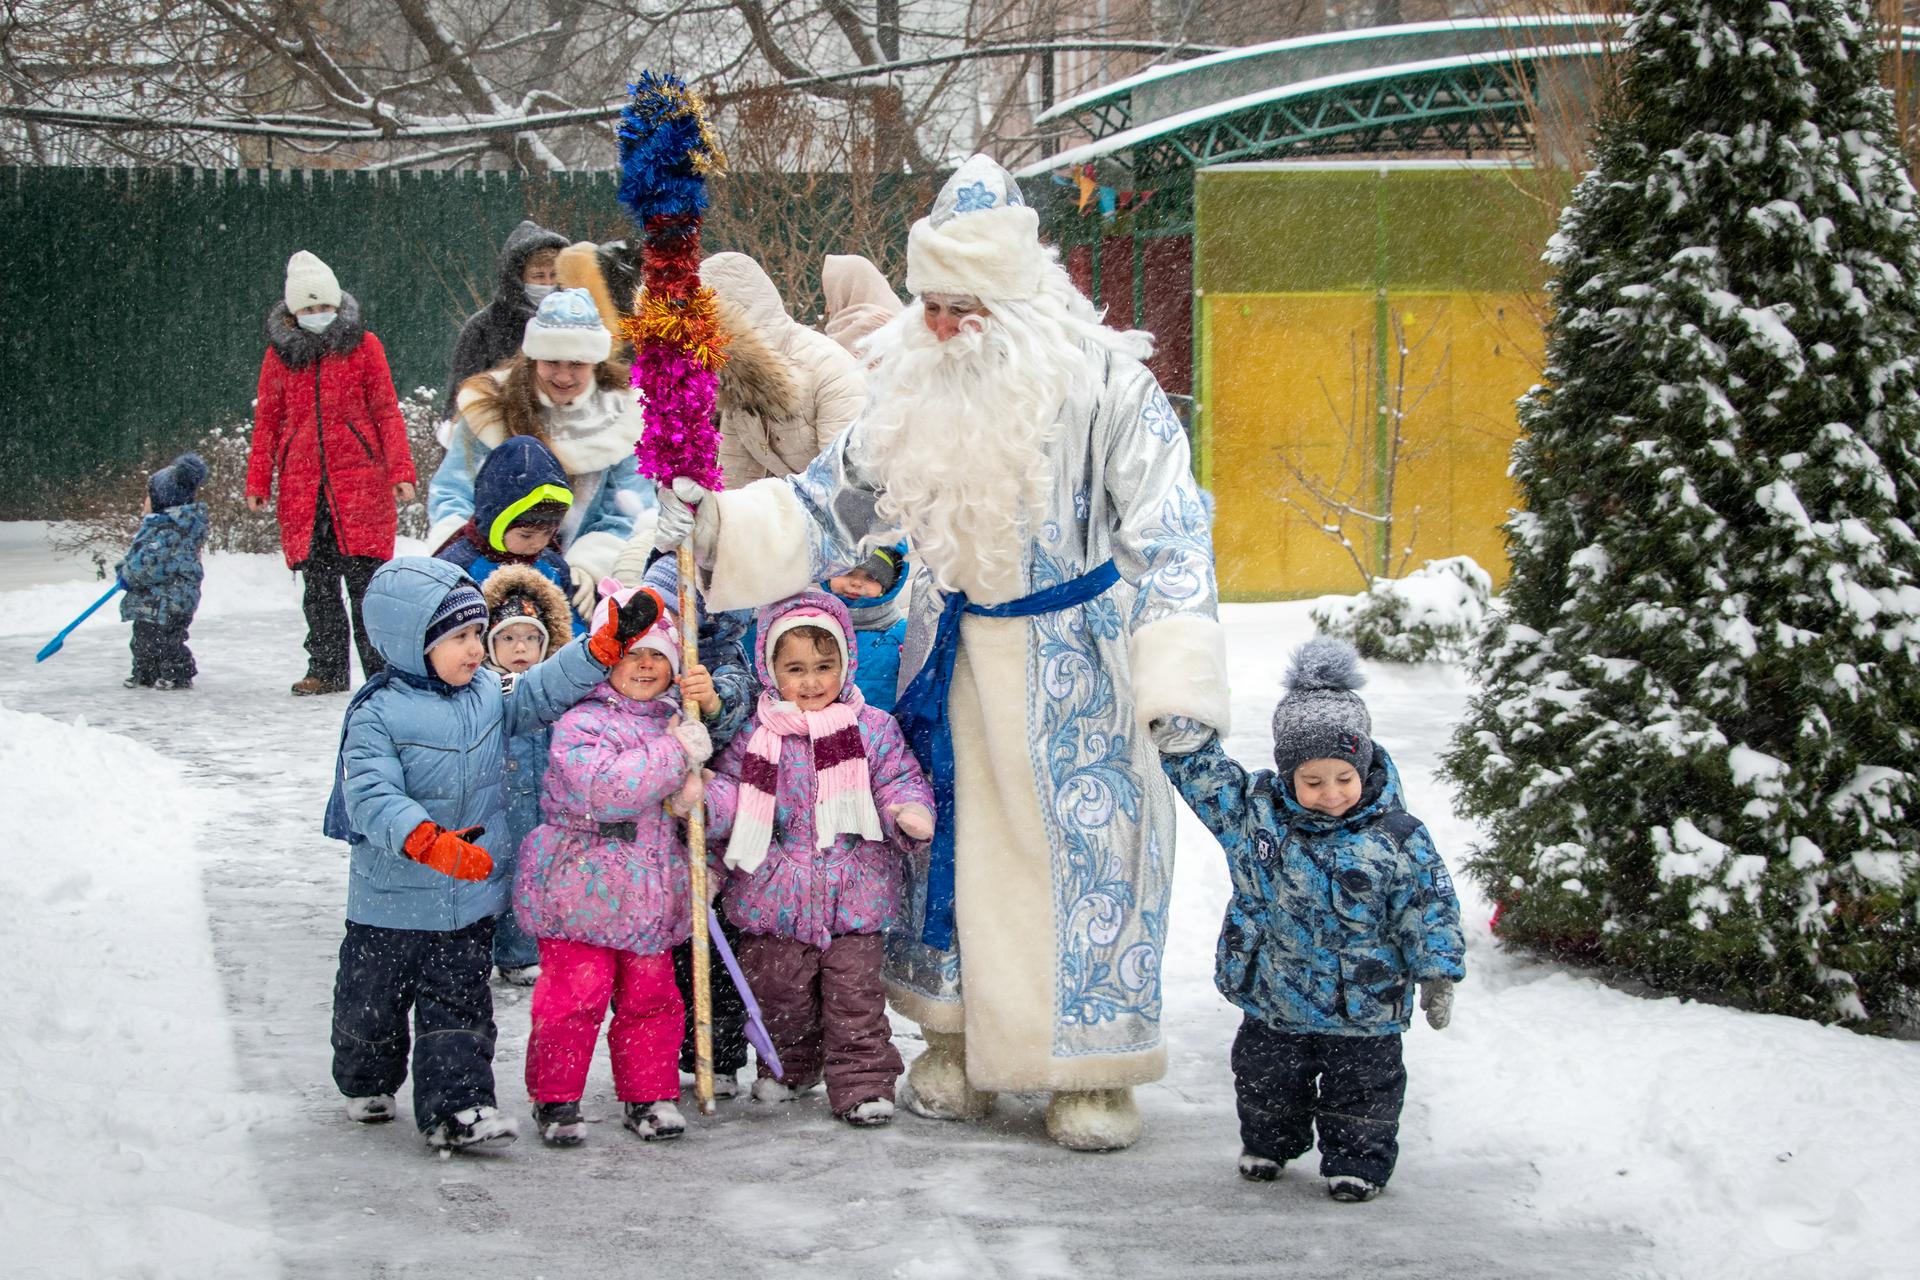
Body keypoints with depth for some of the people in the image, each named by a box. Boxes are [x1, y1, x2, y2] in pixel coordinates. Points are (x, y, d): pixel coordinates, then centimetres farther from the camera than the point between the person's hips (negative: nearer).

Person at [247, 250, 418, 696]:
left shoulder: (363, 345, 4)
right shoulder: (280, 353, 10)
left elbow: (387, 412, 3)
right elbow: (267, 421, 14)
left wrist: (400, 470, -6)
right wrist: (258, 482, 8)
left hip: (360, 481, -3)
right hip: (302, 486, 3)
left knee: (365, 579, -6)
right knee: (317, 584, 4)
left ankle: (381, 669, -1)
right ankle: (326, 670, 12)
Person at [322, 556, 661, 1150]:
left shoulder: (488, 693, 1)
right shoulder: (378, 714, -18)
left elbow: (546, 691, 4)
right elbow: (372, 796, -26)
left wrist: (611, 639, -7)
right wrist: (429, 843, -40)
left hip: (470, 900, 4)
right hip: (392, 899, -4)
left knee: (460, 1001, 3)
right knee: (372, 1001, 13)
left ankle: (456, 1107, 4)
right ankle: (367, 1083, 37)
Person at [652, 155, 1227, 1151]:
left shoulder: (1102, 385, -16)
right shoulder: (920, 395, 1)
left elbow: (1168, 534, -16)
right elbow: (832, 509, 9)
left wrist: (1176, 681, -23)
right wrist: (719, 528, -6)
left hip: (1076, 667, -5)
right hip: (957, 659, 5)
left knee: (1082, 850, -1)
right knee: (955, 839, 11)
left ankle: (1094, 1069, 11)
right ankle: (962, 1043, 26)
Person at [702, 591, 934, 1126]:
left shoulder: (873, 729, 1)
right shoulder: (755, 736, 2)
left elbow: (898, 781, 3)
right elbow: (734, 794, 2)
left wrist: (909, 811, -18)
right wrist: (703, 799, -19)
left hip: (855, 897, -1)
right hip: (775, 897, 1)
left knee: (855, 995, -2)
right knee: (779, 991, 11)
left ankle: (862, 1082, 6)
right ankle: (789, 1065, 33)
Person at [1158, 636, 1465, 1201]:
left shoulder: (1396, 837, -15)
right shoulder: (1252, 809, -9)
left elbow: (1430, 907, -9)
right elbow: (1200, 770, -1)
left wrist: (1437, 974, -13)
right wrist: (1178, 718, -16)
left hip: (1362, 1005, -3)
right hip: (1272, 998, 3)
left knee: (1362, 1085, 10)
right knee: (1266, 1079, 19)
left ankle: (1358, 1160, 29)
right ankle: (1268, 1142, 42)